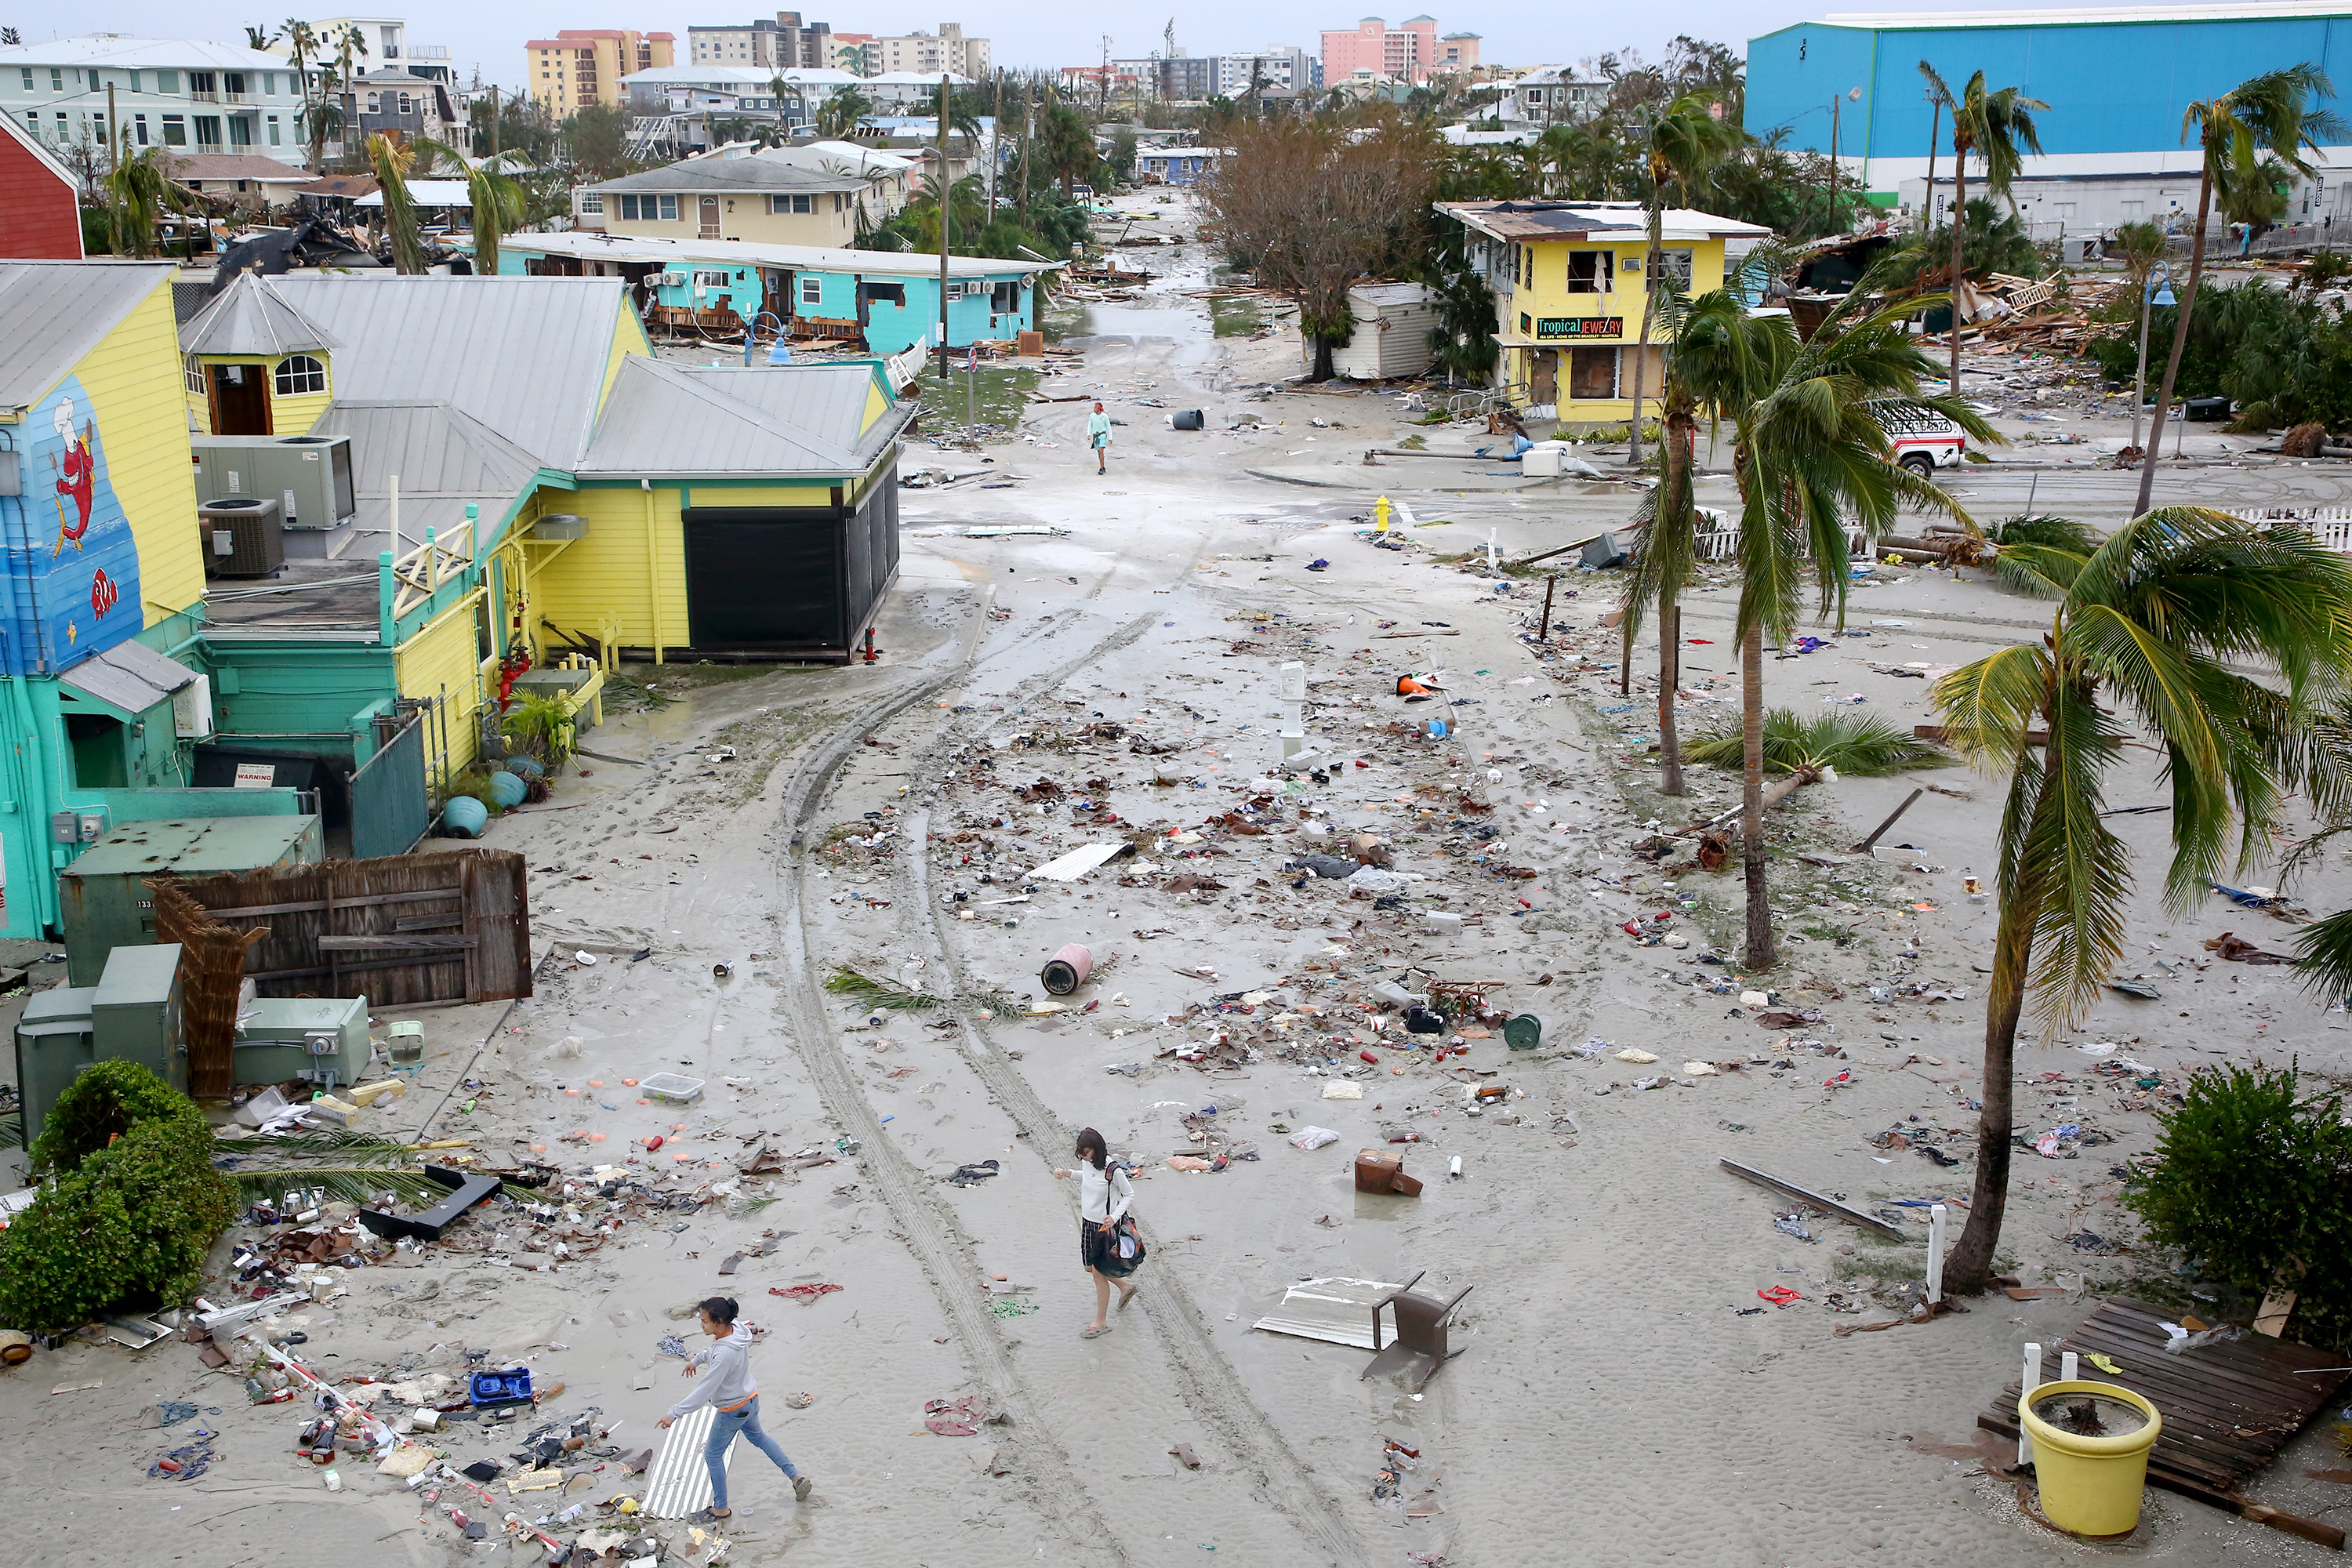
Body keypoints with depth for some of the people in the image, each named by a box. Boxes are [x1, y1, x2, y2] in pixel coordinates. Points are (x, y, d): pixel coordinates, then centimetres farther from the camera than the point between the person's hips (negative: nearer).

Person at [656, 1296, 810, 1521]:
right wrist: (697, 1360, 28)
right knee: (757, 1436, 32)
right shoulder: (735, 1332, -10)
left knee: (713, 1455, 12)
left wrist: (674, 1414, -30)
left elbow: (705, 1391, -35)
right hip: (750, 1398, 9)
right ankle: (796, 1477, 38)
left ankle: (720, 1508, 27)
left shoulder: (725, 1354, -37)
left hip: (733, 1410, -9)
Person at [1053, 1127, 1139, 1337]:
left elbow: (1129, 1195, -13)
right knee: (1089, 1267, 20)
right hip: (1088, 1222, 8)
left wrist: (1115, 1217, -26)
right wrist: (1069, 1174, 1)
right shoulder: (1086, 1163, -5)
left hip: (1106, 1226, -8)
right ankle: (1126, 1286, 45)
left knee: (1099, 1272, 3)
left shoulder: (1113, 1171, -26)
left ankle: (1101, 1322, 19)